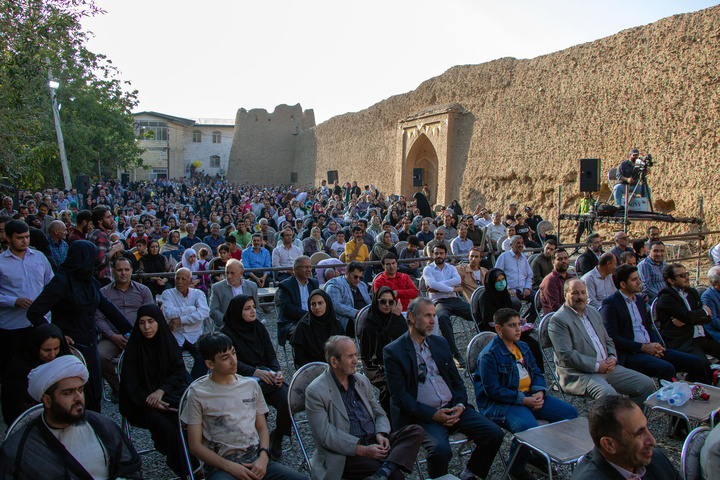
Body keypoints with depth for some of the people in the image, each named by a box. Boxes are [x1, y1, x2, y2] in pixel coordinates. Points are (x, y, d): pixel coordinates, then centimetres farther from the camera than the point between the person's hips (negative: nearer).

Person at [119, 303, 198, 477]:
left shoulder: (169, 342, 5)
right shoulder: (133, 347, -3)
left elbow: (178, 372, 4)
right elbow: (130, 383, -5)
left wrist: (161, 391, -13)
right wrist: (148, 401, -20)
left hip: (168, 394, 2)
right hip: (141, 402, -2)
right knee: (165, 425, -29)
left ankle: (196, 464, -14)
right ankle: (182, 470, -14)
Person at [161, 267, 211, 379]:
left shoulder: (198, 294, 8)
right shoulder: (167, 294, 6)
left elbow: (204, 312, -12)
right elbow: (170, 313, -14)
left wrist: (180, 320, -16)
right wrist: (193, 308, -8)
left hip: (194, 337, 1)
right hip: (175, 337, 0)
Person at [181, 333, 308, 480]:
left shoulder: (251, 385, 15)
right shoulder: (197, 393, 3)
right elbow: (195, 445, 1)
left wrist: (263, 456, -3)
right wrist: (230, 467, -10)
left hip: (256, 458, 3)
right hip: (220, 465, -3)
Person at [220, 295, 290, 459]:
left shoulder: (259, 327, 12)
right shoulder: (227, 332, -3)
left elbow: (271, 355, 9)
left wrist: (277, 372, -12)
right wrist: (256, 372, -30)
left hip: (267, 376, 4)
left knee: (287, 401, -22)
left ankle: (277, 436, 6)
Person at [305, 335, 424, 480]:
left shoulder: (362, 380, 15)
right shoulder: (315, 392, -6)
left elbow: (379, 414, 19)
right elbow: (325, 435, -13)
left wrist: (380, 434, -5)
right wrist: (362, 450, -20)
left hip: (374, 443, 8)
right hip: (346, 455, -8)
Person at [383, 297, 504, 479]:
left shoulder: (440, 343, 13)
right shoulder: (393, 352, -5)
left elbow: (456, 380, 16)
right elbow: (399, 396, -10)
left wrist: (460, 405, -3)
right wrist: (432, 415, -16)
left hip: (453, 409, 6)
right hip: (422, 415, -5)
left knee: (494, 434, -10)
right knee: (441, 449, -31)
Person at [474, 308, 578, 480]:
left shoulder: (523, 347, 13)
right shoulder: (489, 355, -14)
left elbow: (536, 373, 16)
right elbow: (493, 390, -17)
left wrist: (539, 392, -7)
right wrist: (524, 400, -19)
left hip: (529, 396, 8)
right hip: (501, 403, -8)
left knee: (569, 413, 1)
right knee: (529, 427, -35)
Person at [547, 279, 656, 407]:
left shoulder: (593, 312, 18)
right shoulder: (558, 320, -10)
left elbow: (607, 340, 24)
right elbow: (566, 355, -17)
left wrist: (613, 358, 3)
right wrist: (596, 366, -17)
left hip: (607, 367, 8)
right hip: (579, 374, -8)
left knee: (647, 384, 2)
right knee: (608, 393, -35)